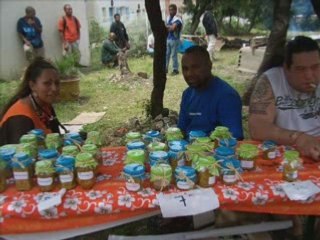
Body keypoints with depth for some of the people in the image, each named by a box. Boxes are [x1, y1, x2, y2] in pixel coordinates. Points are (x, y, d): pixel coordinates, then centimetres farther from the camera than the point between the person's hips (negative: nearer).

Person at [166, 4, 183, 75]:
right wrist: (170, 27, -7)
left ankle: (175, 69, 6)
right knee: (166, 54, 9)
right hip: (167, 39, 7)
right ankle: (165, 68, 17)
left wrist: (167, 26, -9)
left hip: (174, 40, -7)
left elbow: (173, 28, -23)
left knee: (174, 55, -2)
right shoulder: (168, 18, 13)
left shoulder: (177, 19, -12)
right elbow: (165, 26, 11)